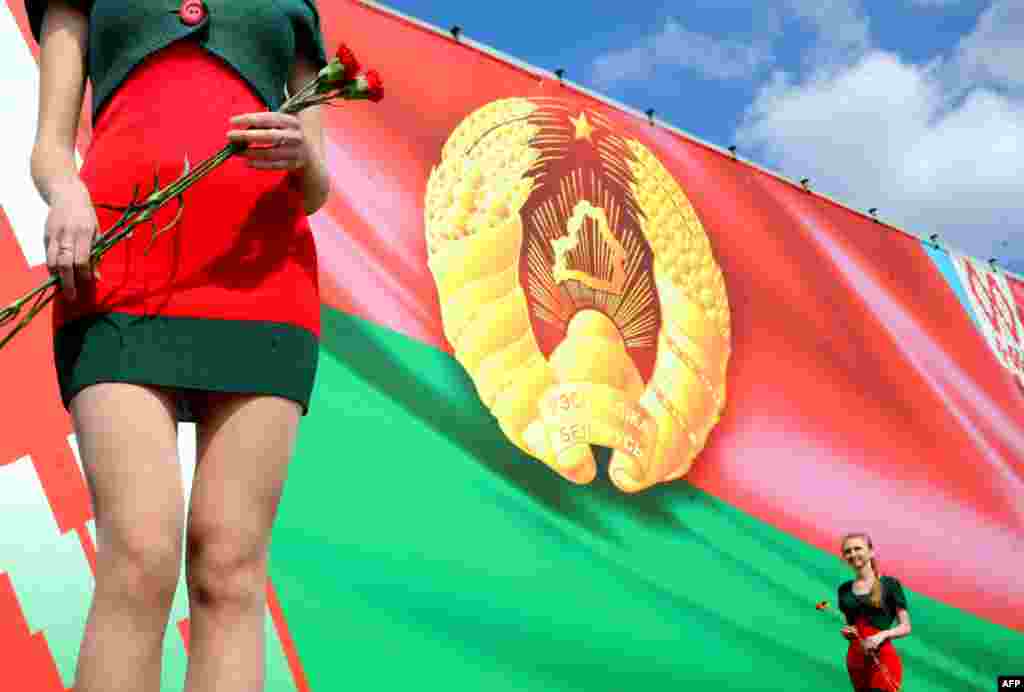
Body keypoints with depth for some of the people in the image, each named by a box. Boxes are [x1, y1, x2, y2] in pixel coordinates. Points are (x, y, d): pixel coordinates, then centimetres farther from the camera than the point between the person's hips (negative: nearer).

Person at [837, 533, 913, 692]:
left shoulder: (890, 584, -2)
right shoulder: (844, 590, 11)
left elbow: (906, 627, -1)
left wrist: (883, 634, -17)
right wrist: (845, 633, 0)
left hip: (883, 661, -5)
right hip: (855, 661, 5)